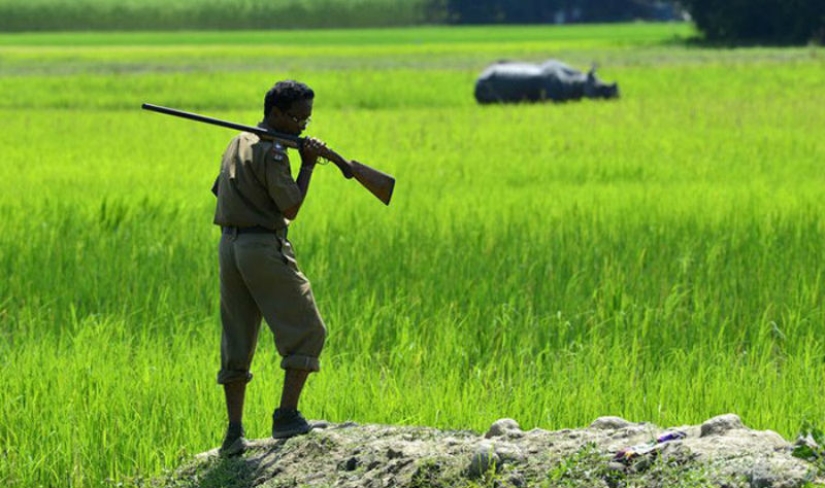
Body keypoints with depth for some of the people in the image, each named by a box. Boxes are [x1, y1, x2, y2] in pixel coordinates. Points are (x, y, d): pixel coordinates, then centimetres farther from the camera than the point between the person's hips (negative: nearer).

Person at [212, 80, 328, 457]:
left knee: (237, 342, 9)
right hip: (264, 248, -9)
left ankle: (234, 431, 5)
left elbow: (220, 191, 23)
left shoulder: (238, 143, 15)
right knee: (307, 333, -1)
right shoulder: (272, 151, -12)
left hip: (229, 245, 9)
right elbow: (291, 208, -14)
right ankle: (287, 417, -9)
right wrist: (308, 165, -5)